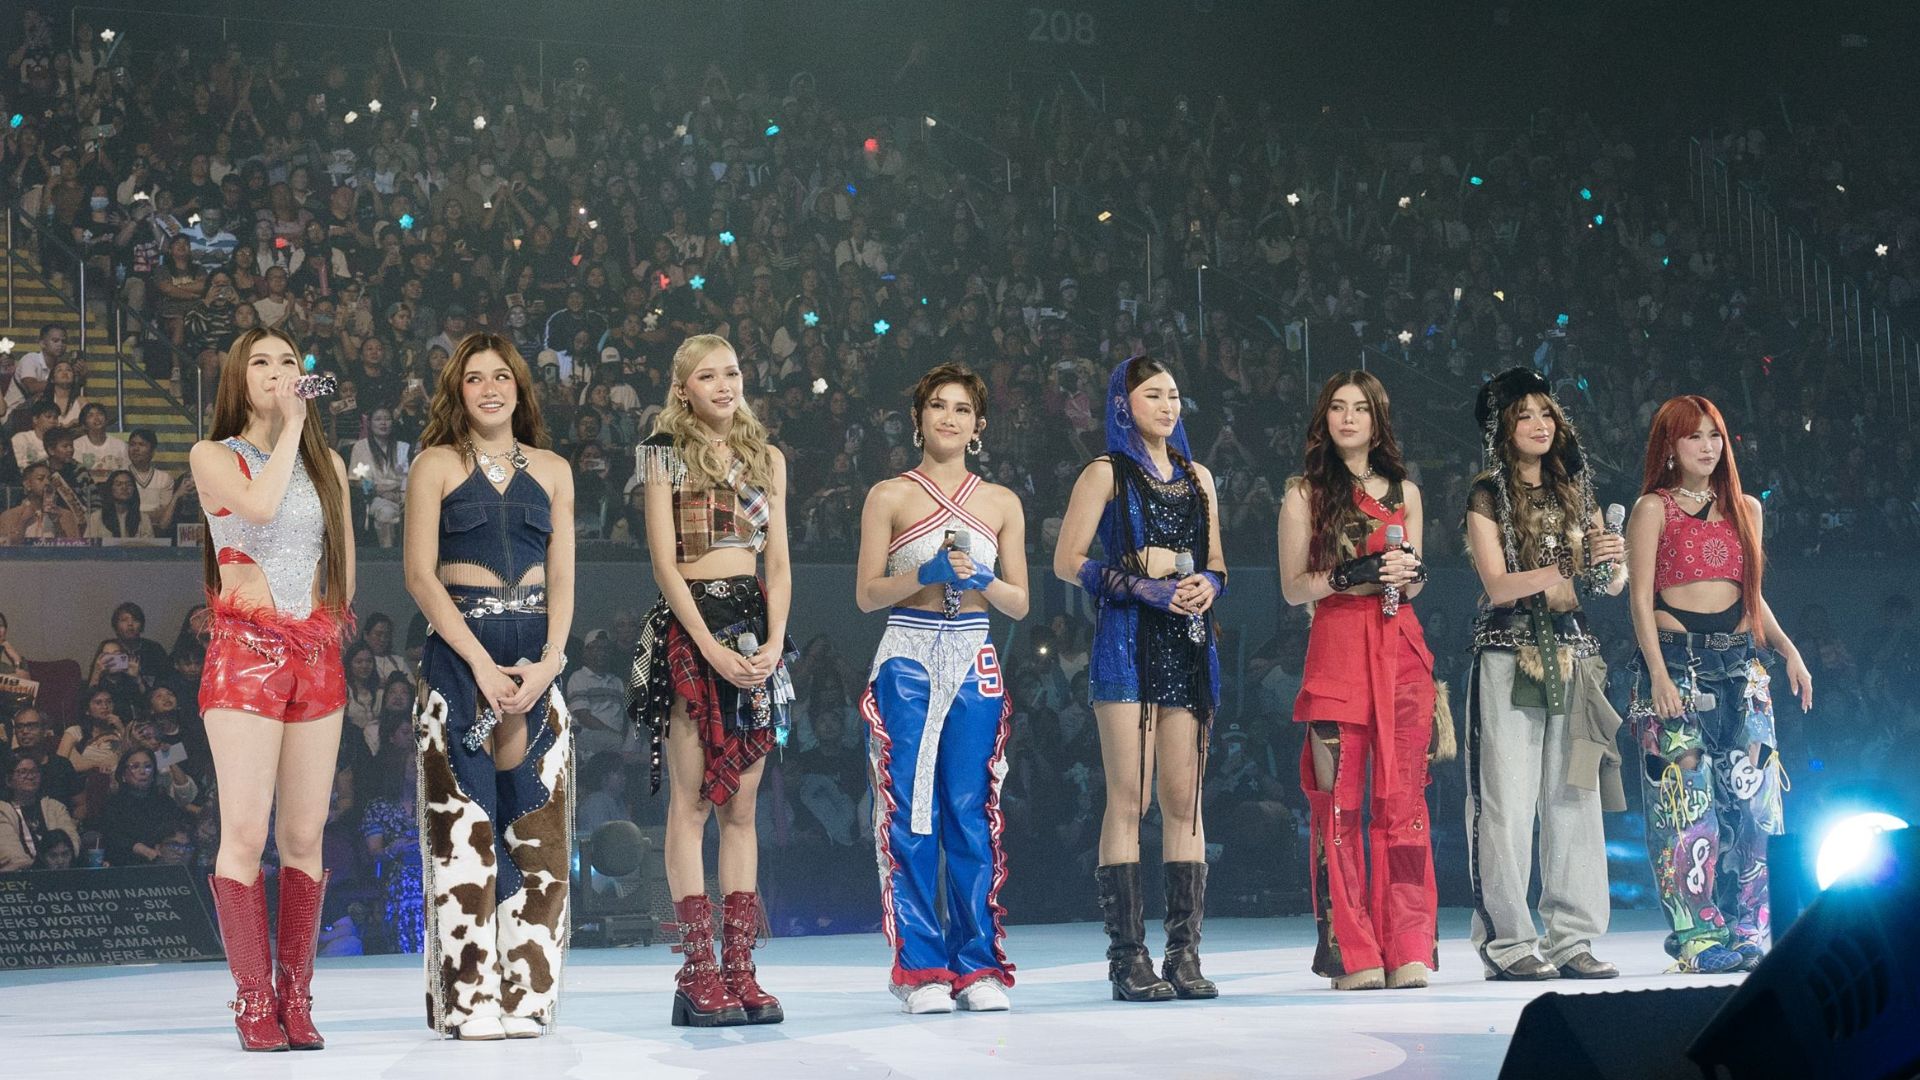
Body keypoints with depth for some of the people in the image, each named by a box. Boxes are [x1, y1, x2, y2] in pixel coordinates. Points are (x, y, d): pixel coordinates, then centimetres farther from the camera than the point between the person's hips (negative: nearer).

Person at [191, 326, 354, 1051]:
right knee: (246, 833, -10)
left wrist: (329, 624, 7)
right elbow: (259, 506, -18)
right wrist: (292, 425, -9)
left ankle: (296, 999, 7)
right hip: (245, 654, -4)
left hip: (317, 656, 4)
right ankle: (255, 1002, -4)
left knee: (304, 835, 2)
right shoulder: (214, 456, 4)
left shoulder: (328, 464, 17)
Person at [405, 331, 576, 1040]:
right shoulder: (437, 465, 5)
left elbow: (561, 578, 9)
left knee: (537, 825, 0)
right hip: (459, 651, -3)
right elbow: (421, 575, -3)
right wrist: (483, 663, -12)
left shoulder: (551, 470, 13)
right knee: (464, 825, -6)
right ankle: (470, 1001, -3)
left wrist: (546, 663, -7)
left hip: (538, 655, 3)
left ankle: (526, 995, 5)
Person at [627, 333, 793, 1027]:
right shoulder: (667, 455, 3)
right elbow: (664, 561, -4)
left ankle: (739, 968, 3)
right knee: (692, 801, -7)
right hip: (689, 625, -4)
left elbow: (778, 560, 10)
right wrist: (712, 648, -13)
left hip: (755, 626, 4)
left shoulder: (766, 457, 15)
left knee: (742, 806, 3)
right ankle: (698, 971, -7)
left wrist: (773, 641, -5)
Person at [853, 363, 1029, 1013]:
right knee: (909, 818, -4)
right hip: (907, 661, -2)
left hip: (974, 665, 2)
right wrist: (927, 574, -15)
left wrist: (981, 579, -9)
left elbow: (1020, 603, 10)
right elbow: (866, 594, 0)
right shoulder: (889, 497, 5)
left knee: (974, 817, 0)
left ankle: (979, 966, 7)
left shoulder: (1002, 504, 12)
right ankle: (920, 969, 1)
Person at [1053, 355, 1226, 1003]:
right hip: (1128, 641, -5)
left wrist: (1206, 585, -3)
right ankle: (1128, 959, -6)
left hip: (1190, 644, 5)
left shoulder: (1196, 478, 18)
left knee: (1185, 799, 2)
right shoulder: (1107, 474, 3)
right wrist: (1142, 583, -14)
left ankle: (1185, 953, 4)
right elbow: (1067, 561, -3)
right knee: (1128, 799, -7)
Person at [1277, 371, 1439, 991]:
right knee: (1338, 800, -7)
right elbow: (1293, 587, 3)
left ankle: (1408, 949, -2)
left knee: (1402, 797, -3)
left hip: (1401, 652, 3)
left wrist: (1409, 573, -3)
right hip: (1336, 651, -2)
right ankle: (1351, 954, -4)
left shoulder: (1404, 492, 17)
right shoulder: (1305, 493, 8)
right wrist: (1349, 575, -13)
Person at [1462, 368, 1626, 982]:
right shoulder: (1488, 496, 3)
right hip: (1509, 656, -4)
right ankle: (1507, 943, -5)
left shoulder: (1575, 492, 16)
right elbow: (1498, 585, -9)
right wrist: (1571, 568, -24)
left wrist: (1613, 562, -12)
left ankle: (1571, 938, 7)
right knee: (1509, 800, -7)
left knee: (1575, 798, 2)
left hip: (1572, 655, 5)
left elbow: (1612, 587, 11)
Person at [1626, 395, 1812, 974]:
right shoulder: (1653, 509, 2)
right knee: (1688, 797, -7)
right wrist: (1659, 674, -14)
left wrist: (1787, 649, 7)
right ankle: (1698, 937, -4)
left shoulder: (1744, 508, 17)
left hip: (1741, 662, 5)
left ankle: (1749, 932, 5)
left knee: (1753, 797, -1)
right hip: (1677, 660, -5)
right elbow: (1641, 599, -4)